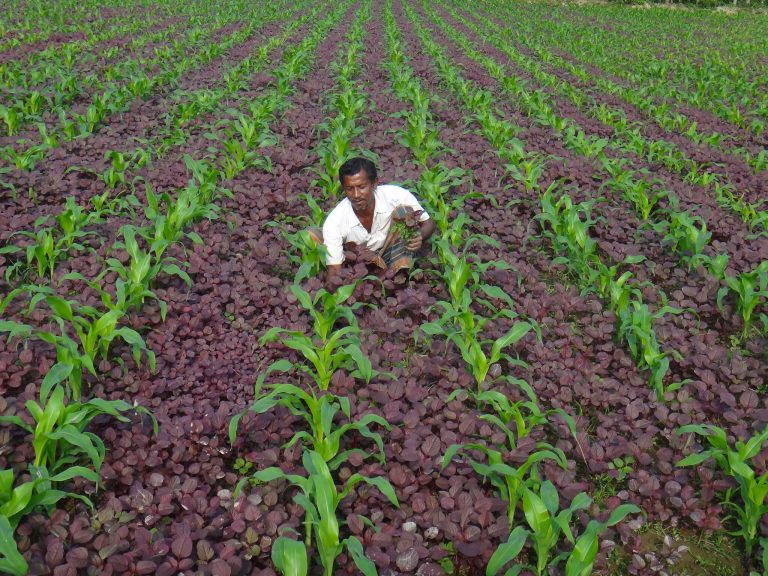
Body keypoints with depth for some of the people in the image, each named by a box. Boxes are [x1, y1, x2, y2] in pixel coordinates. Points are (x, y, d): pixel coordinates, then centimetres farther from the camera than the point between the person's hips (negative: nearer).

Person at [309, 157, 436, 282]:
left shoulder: (396, 196, -24)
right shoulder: (334, 222, -25)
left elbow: (428, 223, -10)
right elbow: (334, 271, -21)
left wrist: (420, 236, -34)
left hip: (393, 258, 0)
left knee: (405, 211, -24)